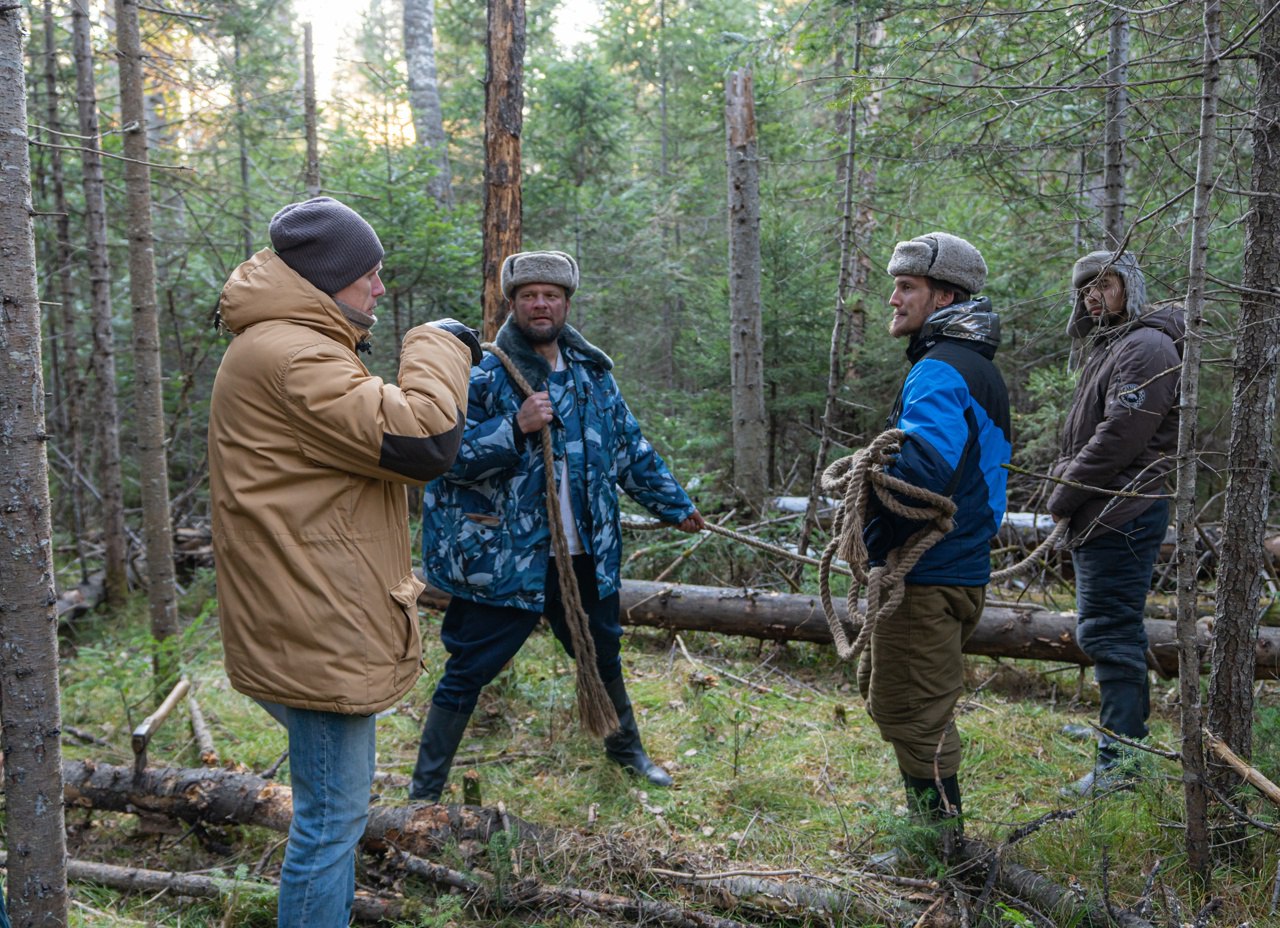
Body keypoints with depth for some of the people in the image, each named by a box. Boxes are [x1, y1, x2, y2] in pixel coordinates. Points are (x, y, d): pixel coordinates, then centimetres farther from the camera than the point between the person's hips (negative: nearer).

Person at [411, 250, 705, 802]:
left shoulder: (592, 373, 9)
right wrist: (516, 429, -27)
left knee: (603, 655, 22)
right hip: (503, 561, -5)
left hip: (584, 556, 6)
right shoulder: (484, 375, -9)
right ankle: (424, 793, 14)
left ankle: (626, 748, 46)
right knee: (467, 674, 0)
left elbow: (631, 450, 19)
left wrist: (675, 505, 23)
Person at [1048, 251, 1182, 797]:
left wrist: (1065, 497, -13)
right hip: (1103, 516, 11)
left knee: (1107, 632, -10)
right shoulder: (1107, 348, 22)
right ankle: (1127, 748, 29)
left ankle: (1121, 763, -5)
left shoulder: (1147, 347, -11)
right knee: (1113, 632, 17)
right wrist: (1066, 485, 9)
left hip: (1119, 515, -11)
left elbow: (1119, 435, -20)